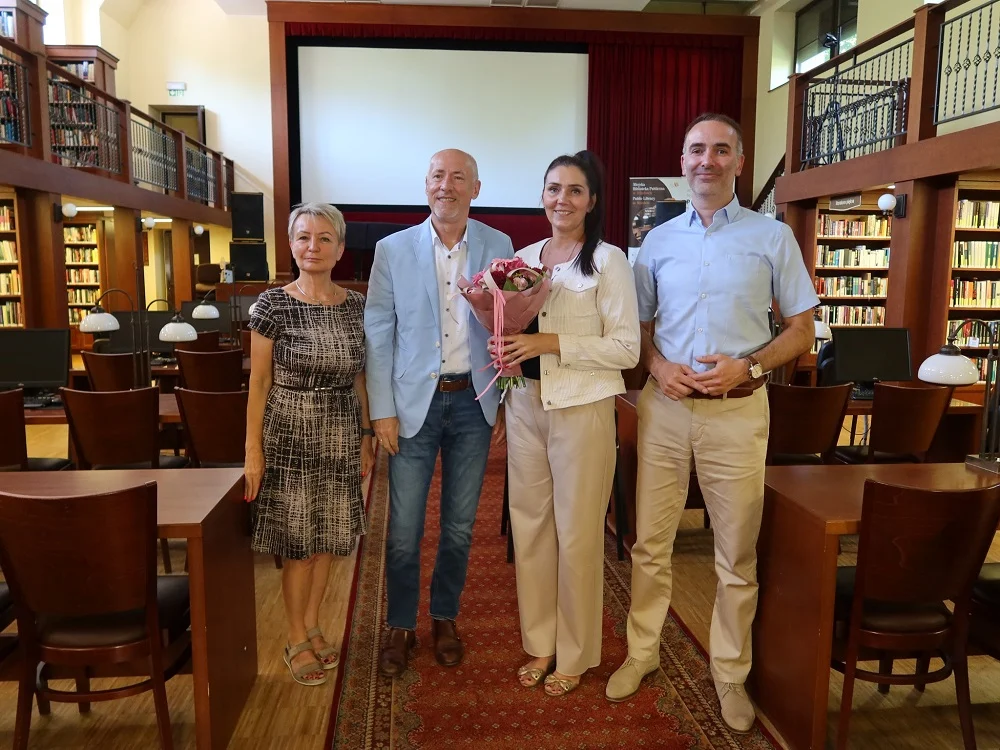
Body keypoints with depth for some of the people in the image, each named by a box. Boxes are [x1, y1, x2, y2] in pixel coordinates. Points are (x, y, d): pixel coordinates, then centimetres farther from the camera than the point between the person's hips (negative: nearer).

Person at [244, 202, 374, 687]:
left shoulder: (355, 306, 3)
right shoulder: (273, 305, -7)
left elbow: (360, 378, 10)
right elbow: (259, 382, -6)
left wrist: (366, 435, 8)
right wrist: (253, 449, -8)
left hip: (340, 436, 4)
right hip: (290, 434, -3)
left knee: (329, 536, 13)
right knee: (297, 541, 4)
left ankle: (312, 626, 33)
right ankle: (297, 640, 24)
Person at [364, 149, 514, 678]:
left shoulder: (498, 247, 2)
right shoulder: (393, 249, -1)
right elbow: (377, 334, -1)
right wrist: (382, 411, -6)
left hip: (473, 401, 2)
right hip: (414, 401, -1)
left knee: (460, 526, 13)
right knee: (403, 529, 4)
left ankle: (444, 618, 33)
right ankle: (400, 627, 25)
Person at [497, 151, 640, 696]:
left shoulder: (609, 261, -6)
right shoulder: (523, 257, 11)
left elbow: (626, 348, -11)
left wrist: (550, 343, -19)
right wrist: (506, 348, -3)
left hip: (581, 409, -5)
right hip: (525, 406, 5)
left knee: (577, 532, 4)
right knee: (529, 525, 11)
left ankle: (575, 654, 23)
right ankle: (540, 643, 28)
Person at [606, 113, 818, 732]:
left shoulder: (772, 236, 2)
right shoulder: (658, 241, 9)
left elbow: (802, 331, 4)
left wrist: (748, 366, -13)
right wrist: (658, 366, -7)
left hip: (738, 409, -2)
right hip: (665, 404, 2)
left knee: (737, 553, 8)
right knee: (650, 542, 10)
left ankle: (731, 671, 27)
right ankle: (643, 650, 28)